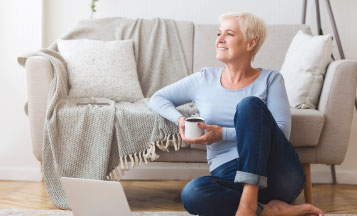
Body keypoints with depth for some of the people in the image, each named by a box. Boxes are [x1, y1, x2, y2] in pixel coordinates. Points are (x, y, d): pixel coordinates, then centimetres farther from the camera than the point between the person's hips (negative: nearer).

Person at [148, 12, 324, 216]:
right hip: (227, 174, 2)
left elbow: (281, 131, -5)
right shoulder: (204, 79, 16)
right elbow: (157, 99, 21)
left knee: (249, 104, -26)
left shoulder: (270, 79, 8)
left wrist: (223, 134, -13)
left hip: (278, 173, -2)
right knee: (192, 194, -32)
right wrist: (180, 119, -1)